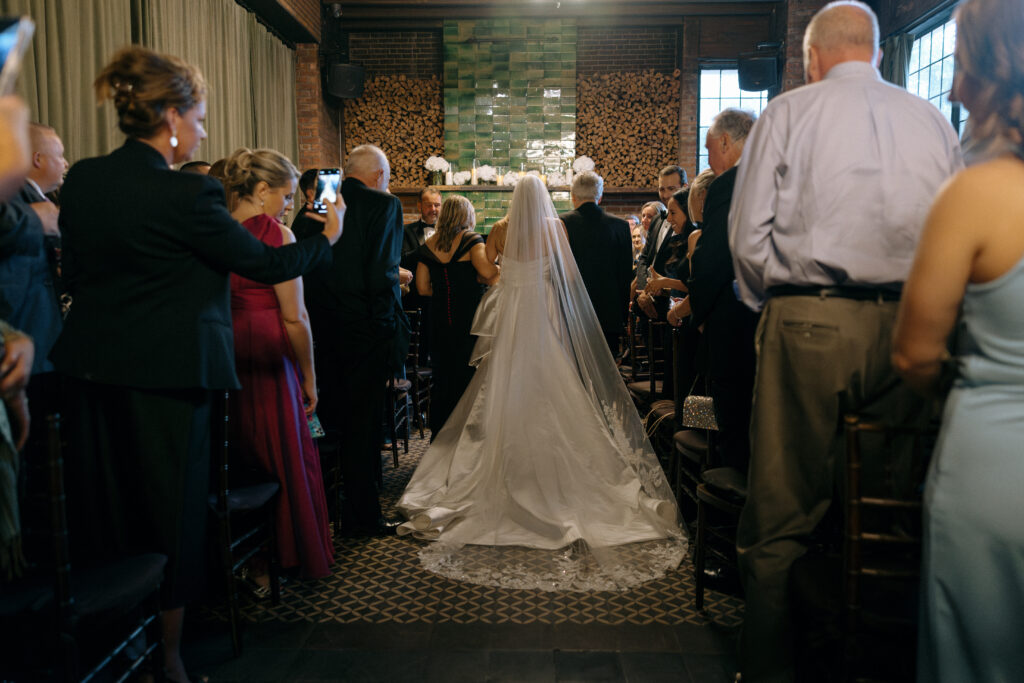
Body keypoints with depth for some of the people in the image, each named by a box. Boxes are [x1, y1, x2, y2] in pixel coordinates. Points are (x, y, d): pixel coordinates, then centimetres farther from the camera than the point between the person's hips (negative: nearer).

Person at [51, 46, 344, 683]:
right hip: (166, 373, -7)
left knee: (104, 511, 18)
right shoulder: (186, 193, -18)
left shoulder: (80, 179, 4)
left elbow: (75, 270, 13)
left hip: (91, 369, 7)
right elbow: (263, 263, -11)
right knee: (171, 511, 8)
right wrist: (326, 237, 4)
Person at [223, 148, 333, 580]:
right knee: (287, 459, 9)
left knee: (241, 459, 17)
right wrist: (309, 377, -5)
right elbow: (293, 318, -14)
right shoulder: (277, 236, -12)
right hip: (271, 363, -6)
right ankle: (289, 557, 23)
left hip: (225, 362, 6)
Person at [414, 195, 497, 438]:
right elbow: (487, 272, -20)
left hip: (440, 316, 4)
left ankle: (439, 432, 20)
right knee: (470, 371, 5)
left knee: (443, 373, 12)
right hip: (470, 316, -4)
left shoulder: (427, 245, 8)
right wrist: (503, 267, 0)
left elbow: (423, 288, 6)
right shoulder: (471, 240, -6)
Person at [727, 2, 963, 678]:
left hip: (810, 323, -3)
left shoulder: (787, 113, 3)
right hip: (910, 326, 4)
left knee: (785, 509, 3)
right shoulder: (935, 120, 12)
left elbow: (749, 234, -3)